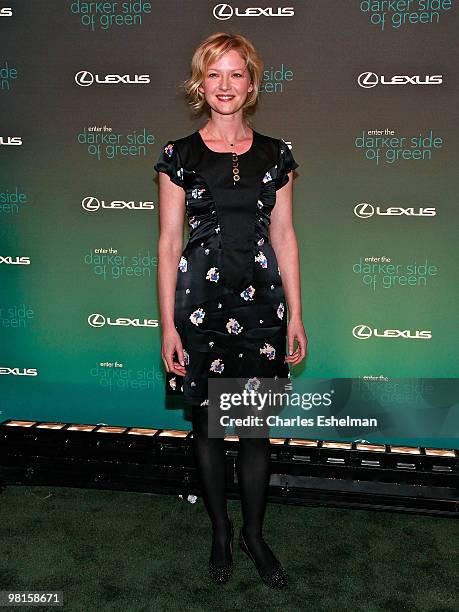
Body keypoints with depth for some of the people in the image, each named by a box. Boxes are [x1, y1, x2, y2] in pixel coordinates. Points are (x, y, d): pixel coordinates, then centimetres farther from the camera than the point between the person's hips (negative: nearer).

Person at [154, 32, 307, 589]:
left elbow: (284, 238, 7)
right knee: (207, 424, 9)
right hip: (200, 305, -1)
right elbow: (168, 243, -1)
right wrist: (168, 324, -5)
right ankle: (220, 531, 31)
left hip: (261, 304, 2)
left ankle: (253, 534, 29)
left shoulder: (275, 155, 6)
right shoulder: (180, 155, 0)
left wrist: (296, 316, 4)